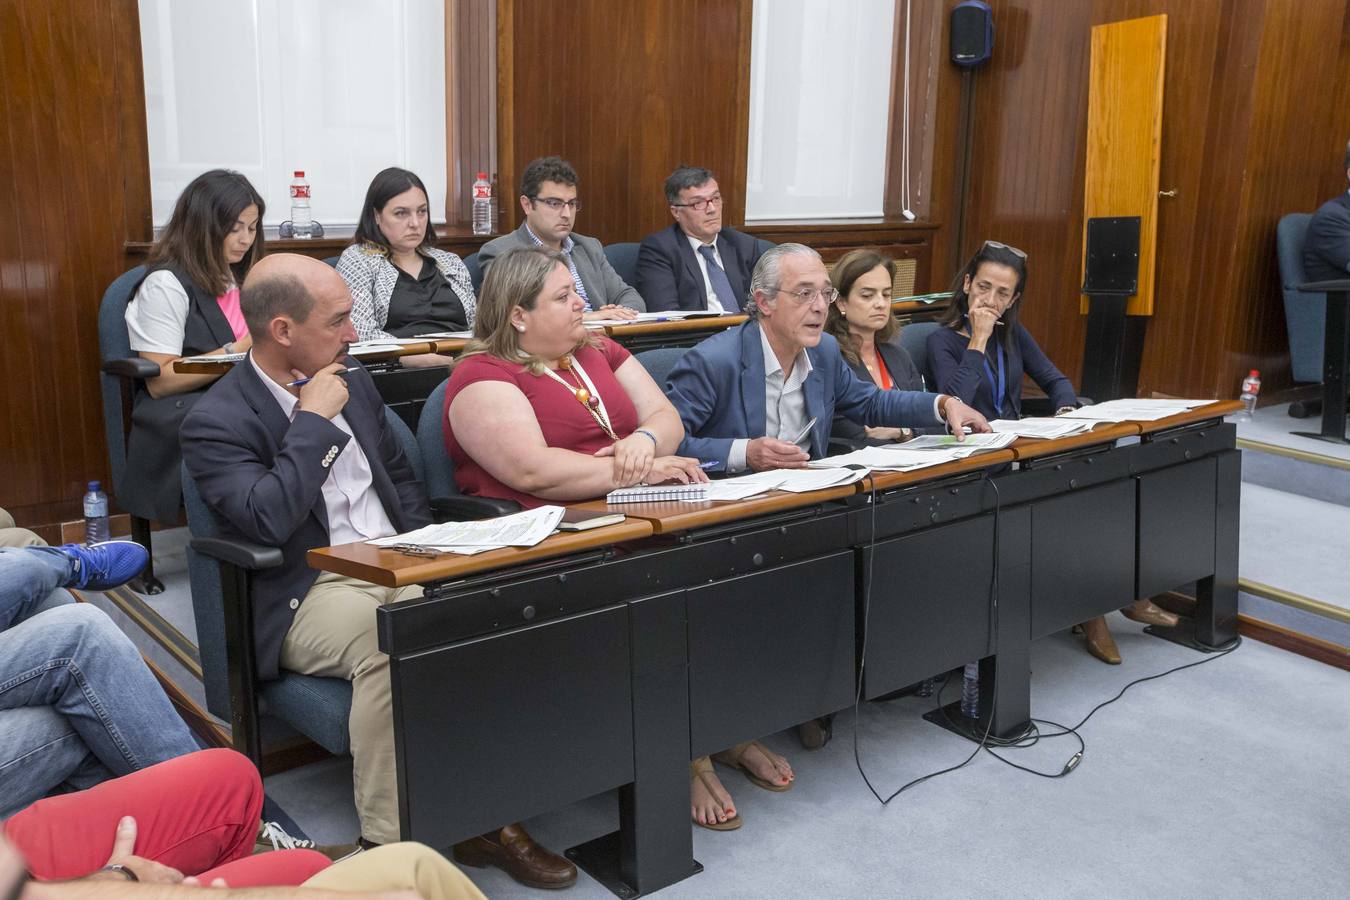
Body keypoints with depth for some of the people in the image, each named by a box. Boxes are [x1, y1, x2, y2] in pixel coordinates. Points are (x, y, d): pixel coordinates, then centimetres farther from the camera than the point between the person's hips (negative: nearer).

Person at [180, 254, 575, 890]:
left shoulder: (352, 382, 14)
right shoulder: (215, 422, -6)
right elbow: (269, 519, -22)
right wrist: (314, 421, -14)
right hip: (312, 594, -6)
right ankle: (389, 844, -22)